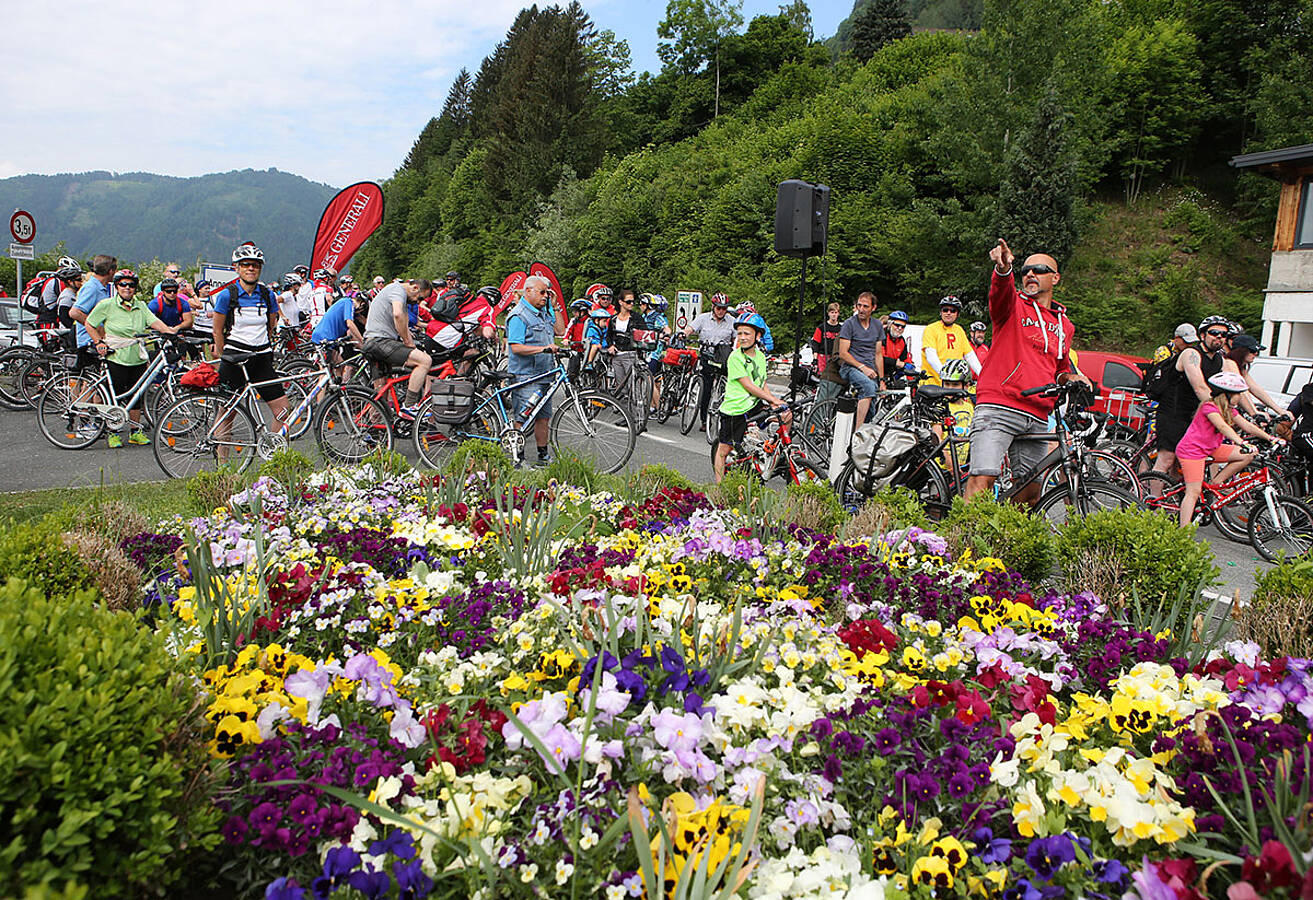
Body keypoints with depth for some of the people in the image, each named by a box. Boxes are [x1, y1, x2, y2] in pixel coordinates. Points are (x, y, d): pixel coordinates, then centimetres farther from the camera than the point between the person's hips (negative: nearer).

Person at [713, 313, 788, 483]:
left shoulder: (760, 356, 8)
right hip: (734, 409, -6)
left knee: (787, 415, -3)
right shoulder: (735, 357, -13)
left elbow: (763, 386, 10)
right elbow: (748, 386, -17)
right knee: (724, 449, 0)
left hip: (755, 405, 6)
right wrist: (774, 399, -17)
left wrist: (774, 404, -5)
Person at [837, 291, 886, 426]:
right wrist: (862, 367, -15)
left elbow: (878, 354, 16)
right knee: (869, 386, -36)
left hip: (870, 371, 6)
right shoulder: (850, 324, -2)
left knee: (871, 412, -6)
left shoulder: (877, 325, 14)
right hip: (850, 368, -6)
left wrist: (882, 380, 11)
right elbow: (843, 354, -7)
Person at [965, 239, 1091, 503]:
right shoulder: (1013, 306, 6)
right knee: (982, 479, -19)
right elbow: (1001, 289, -19)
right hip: (998, 408, -6)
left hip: (1037, 419, 6)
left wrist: (1069, 378, 10)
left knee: (1031, 492, 9)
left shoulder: (1065, 326, 22)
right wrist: (1004, 267, -41)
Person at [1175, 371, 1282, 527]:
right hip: (1192, 450, -9)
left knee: (1247, 456, -2)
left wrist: (1270, 438, 3)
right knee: (1194, 492, -16)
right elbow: (1223, 427, -33)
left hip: (1210, 448, 9)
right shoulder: (1209, 406, -19)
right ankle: (1183, 531, -17)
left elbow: (1247, 425, 11)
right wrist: (1241, 443, -45)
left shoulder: (1228, 409, 10)